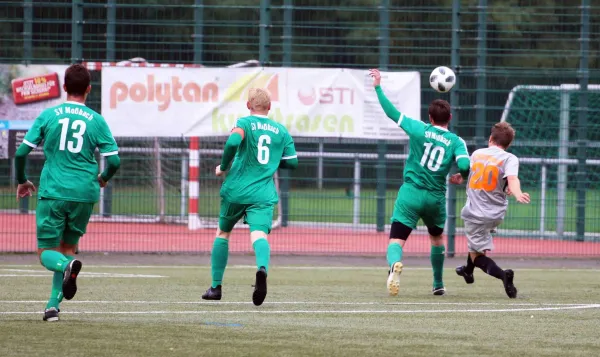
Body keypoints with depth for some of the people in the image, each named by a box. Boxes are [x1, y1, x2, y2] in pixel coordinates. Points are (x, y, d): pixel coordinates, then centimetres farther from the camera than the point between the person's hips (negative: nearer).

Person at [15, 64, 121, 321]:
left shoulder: (48, 115, 1)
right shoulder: (96, 121, 1)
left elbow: (22, 153, -1)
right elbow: (114, 160, -1)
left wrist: (22, 181, 17)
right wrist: (103, 179, 22)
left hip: (52, 192, -1)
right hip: (84, 194, 1)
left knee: (47, 253, 4)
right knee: (68, 248, 17)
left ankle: (67, 265, -31)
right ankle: (53, 306, 8)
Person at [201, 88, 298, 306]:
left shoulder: (245, 123, -1)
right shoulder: (281, 130, 12)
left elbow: (233, 142, -21)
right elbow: (292, 162, 14)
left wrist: (223, 167, -5)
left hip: (236, 190, -1)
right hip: (263, 195, 1)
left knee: (223, 233, 19)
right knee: (259, 235, -15)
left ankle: (216, 286, 23)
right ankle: (262, 268, -50)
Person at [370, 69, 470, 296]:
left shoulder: (419, 130, -2)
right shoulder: (456, 141, -2)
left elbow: (392, 113, 1)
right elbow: (464, 165, -17)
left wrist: (378, 87, 11)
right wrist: (461, 175, 7)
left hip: (410, 193, -2)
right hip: (436, 198, 2)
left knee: (397, 240, -11)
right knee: (437, 238, 28)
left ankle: (395, 264, -44)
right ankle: (438, 284, 36)